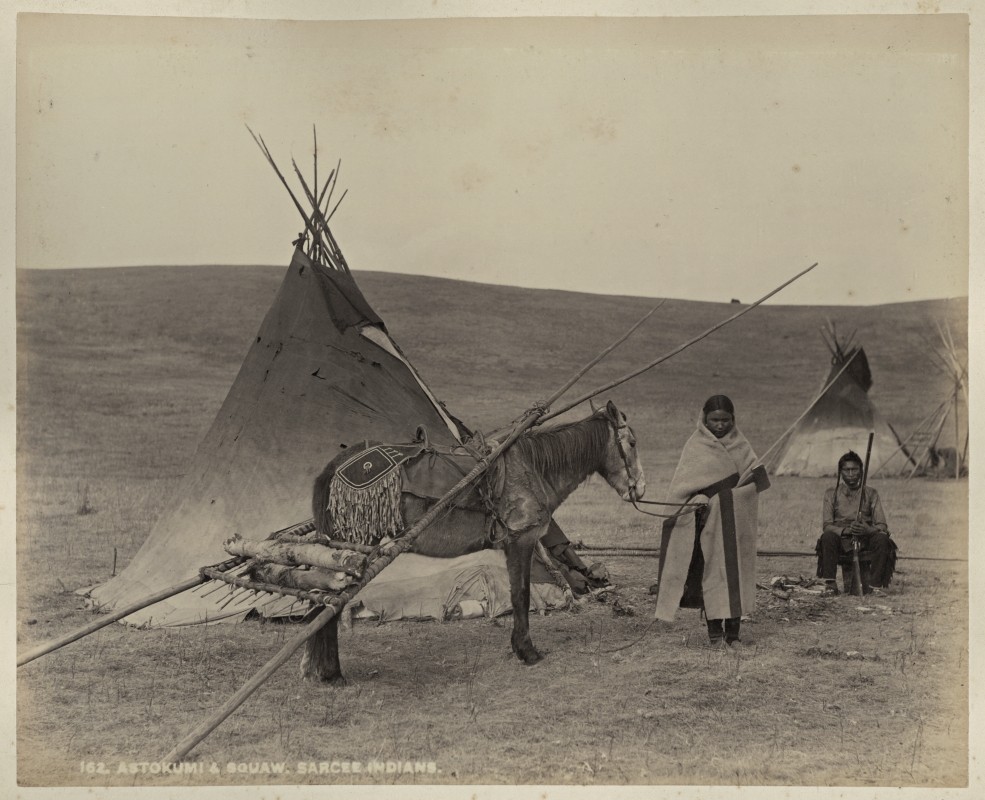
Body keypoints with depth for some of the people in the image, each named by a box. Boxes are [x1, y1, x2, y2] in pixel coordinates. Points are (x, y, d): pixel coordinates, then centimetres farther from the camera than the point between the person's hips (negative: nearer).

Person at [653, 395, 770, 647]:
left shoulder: (740, 445, 8)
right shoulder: (696, 446, 0)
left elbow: (757, 479, 8)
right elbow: (682, 483, -3)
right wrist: (697, 499, -20)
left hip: (735, 521, 3)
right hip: (707, 520, -2)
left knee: (736, 570, 3)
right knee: (712, 572, -1)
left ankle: (733, 631, 10)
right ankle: (715, 630, 6)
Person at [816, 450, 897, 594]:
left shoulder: (871, 494, 12)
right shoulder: (831, 494, 10)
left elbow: (882, 525, 4)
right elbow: (826, 525, 0)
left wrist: (868, 530, -21)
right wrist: (846, 530, -21)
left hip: (866, 540, 1)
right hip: (841, 541, -1)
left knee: (882, 539, -31)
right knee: (828, 536, -34)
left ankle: (874, 586, -31)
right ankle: (830, 584, -34)